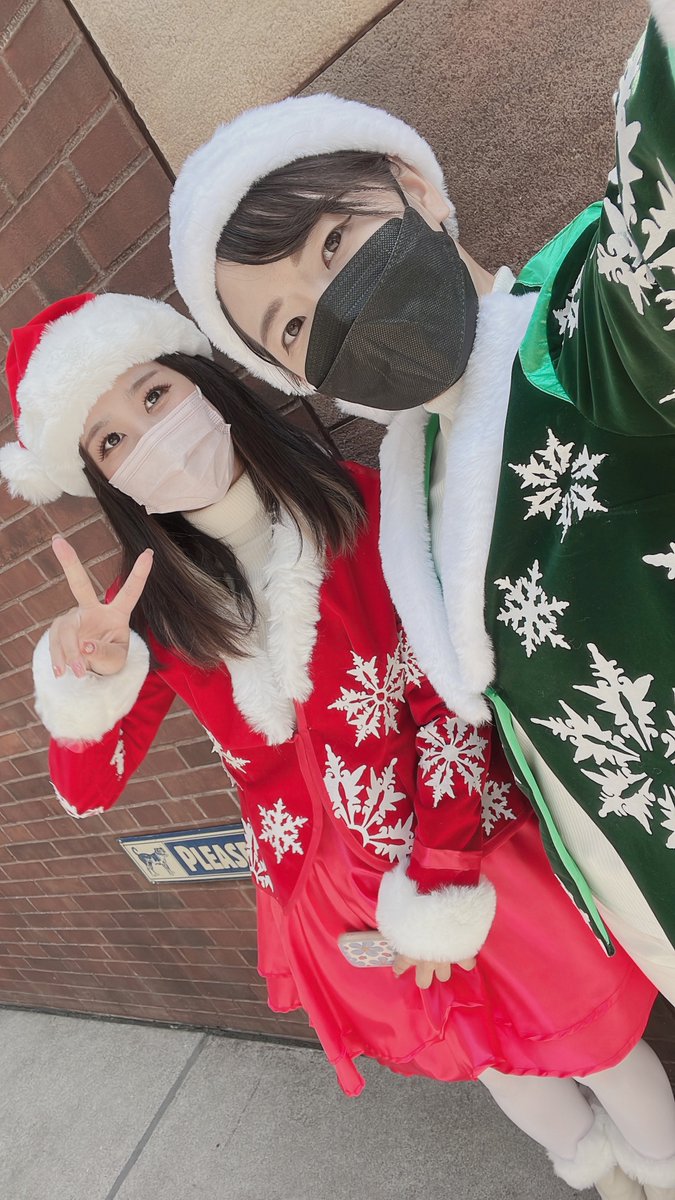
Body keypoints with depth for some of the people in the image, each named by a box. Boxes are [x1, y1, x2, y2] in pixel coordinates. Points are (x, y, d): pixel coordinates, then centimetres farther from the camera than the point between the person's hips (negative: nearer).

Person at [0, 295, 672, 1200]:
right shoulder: (156, 609, -9)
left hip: (468, 838, -2)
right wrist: (89, 680, -29)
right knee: (482, 1051, 27)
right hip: (333, 892, 3)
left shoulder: (365, 511, -17)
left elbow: (447, 701, -16)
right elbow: (87, 789, -8)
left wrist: (439, 896, -16)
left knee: (588, 1036, 17)